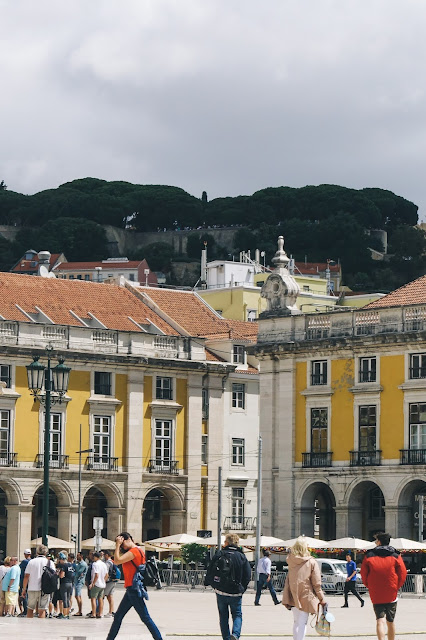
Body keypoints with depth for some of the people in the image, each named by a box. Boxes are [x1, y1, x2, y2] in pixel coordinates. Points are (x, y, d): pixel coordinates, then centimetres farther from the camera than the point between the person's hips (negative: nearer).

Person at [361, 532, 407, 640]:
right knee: (390, 621, 14)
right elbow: (403, 573, -2)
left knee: (380, 620, -7)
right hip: (392, 594, 1)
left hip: (376, 594, -1)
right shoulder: (395, 556, 1)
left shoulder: (369, 556, 1)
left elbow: (363, 574, 2)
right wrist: (396, 587, 10)